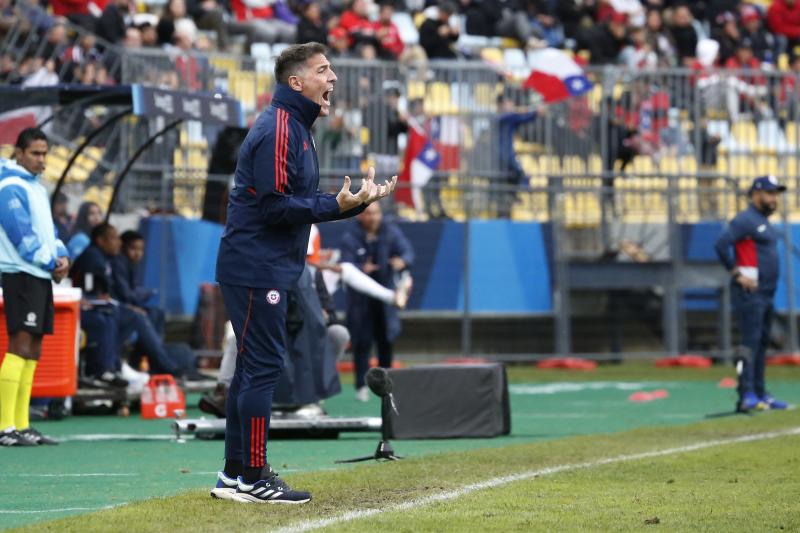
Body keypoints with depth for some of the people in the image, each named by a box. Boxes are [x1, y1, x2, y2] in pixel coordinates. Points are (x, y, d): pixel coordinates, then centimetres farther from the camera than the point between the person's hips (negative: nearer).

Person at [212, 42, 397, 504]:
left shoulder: (297, 128, 17)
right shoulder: (278, 129, -15)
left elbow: (297, 202, 17)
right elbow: (275, 206, -22)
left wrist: (357, 200, 9)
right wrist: (337, 206, -22)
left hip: (268, 269, 11)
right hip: (257, 269, -11)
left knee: (255, 365, 13)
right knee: (264, 366, -9)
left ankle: (236, 473, 19)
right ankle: (252, 479, -6)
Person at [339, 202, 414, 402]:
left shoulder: (391, 232, -1)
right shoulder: (350, 238, -8)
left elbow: (407, 252, -11)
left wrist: (402, 261, -36)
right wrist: (362, 269, -38)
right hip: (360, 298, -3)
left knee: (386, 340, 10)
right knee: (362, 342, -5)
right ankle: (361, 386, 0)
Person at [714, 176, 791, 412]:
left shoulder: (765, 223, 19)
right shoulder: (745, 220, -11)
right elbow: (721, 245, -22)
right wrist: (737, 273, -19)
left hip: (767, 294, 10)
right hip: (750, 293, -10)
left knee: (762, 343, 12)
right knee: (751, 342, -14)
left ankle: (760, 395, 17)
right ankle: (747, 396, -17)